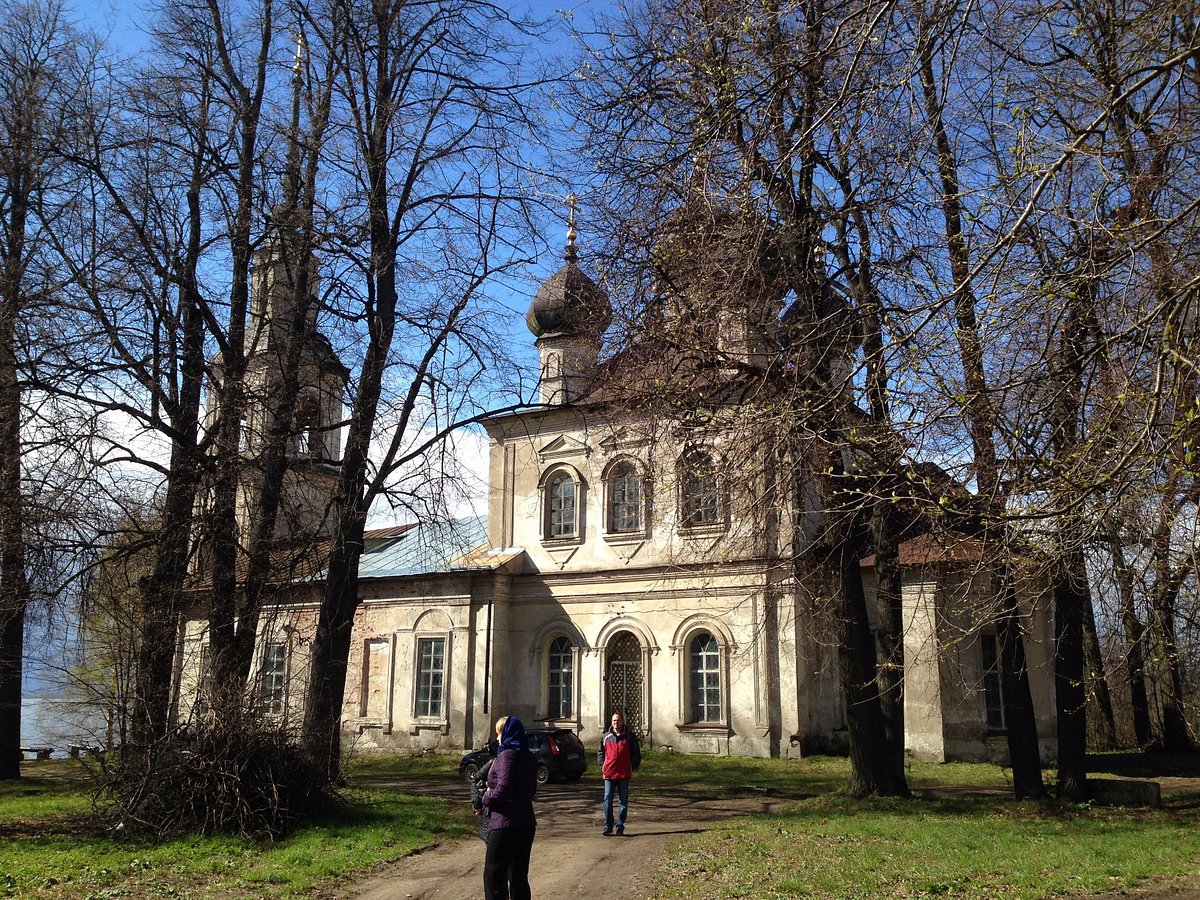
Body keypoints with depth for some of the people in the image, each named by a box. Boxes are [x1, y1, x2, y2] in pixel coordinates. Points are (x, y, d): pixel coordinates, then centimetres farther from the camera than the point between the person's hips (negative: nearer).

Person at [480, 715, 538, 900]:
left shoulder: (508, 755, -14)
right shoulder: (528, 756, 13)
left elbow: (503, 790, -22)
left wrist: (486, 798, -3)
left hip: (506, 825, -9)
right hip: (526, 823, 9)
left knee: (494, 876, -1)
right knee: (519, 877, 14)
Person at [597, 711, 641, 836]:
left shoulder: (629, 736, 4)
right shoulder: (606, 736, 7)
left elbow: (636, 753, 8)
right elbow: (600, 752, 17)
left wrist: (634, 767, 1)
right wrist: (602, 765, 6)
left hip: (624, 774, 0)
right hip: (609, 773, 1)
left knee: (623, 801, 4)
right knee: (608, 800, -3)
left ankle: (620, 826, 11)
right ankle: (608, 826, 2)